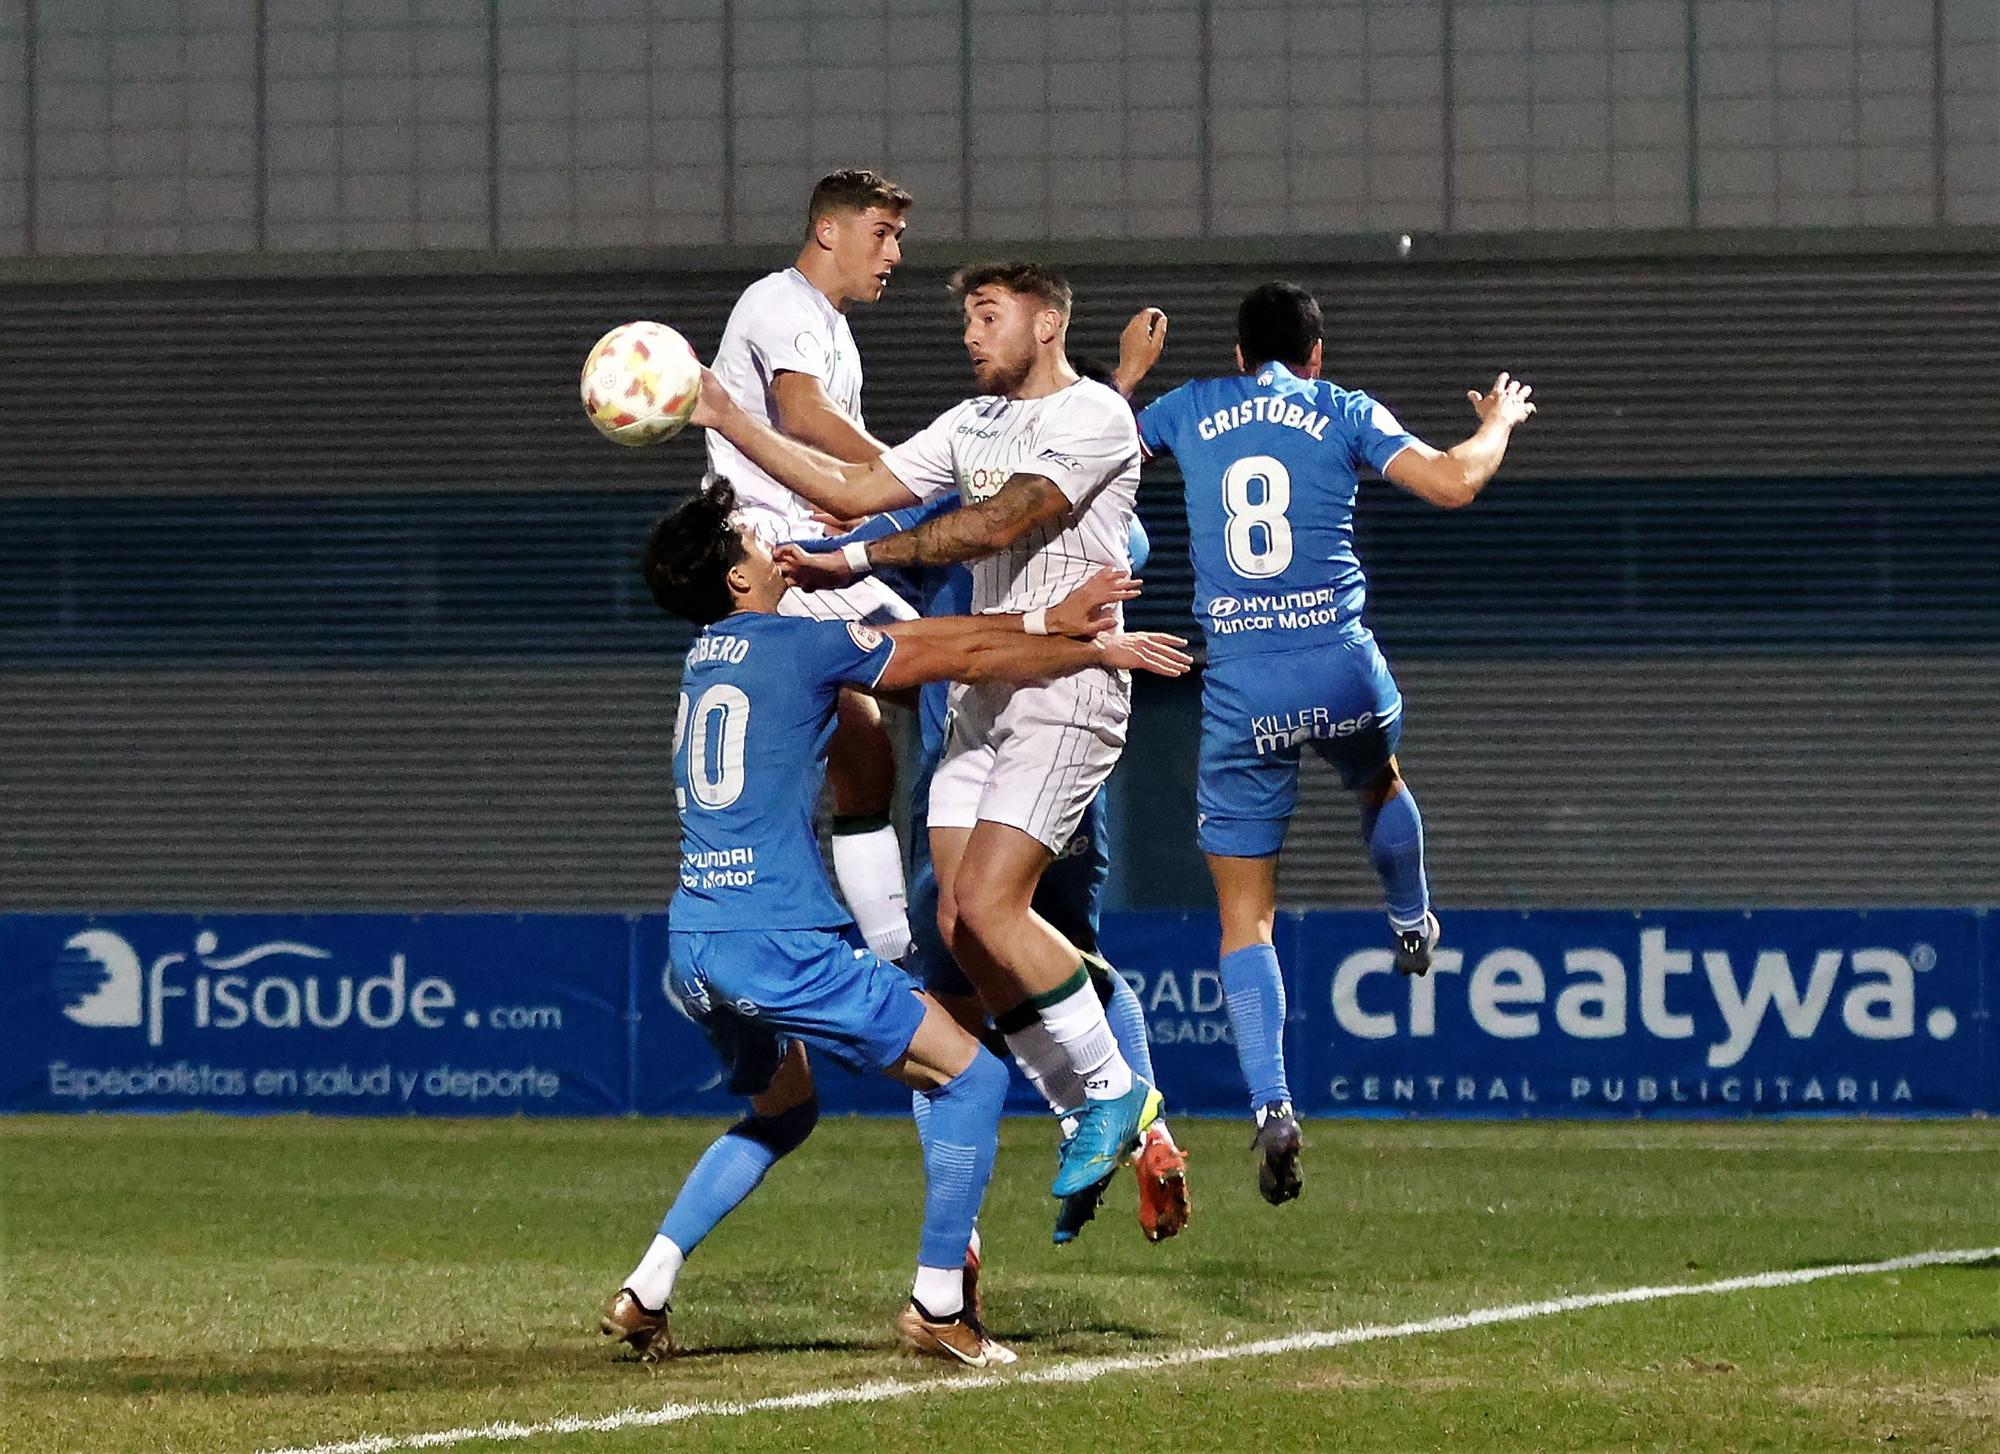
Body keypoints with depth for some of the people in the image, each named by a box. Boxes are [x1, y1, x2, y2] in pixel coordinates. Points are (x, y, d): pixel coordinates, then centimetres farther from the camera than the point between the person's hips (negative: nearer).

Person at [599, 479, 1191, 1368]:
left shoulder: (707, 656, 17)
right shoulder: (800, 647, -7)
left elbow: (903, 637, 20)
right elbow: (970, 661, 3)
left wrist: (1048, 621, 23)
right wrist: (1097, 652, 17)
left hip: (692, 949, 8)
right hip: (778, 944, -8)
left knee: (782, 1114, 29)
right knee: (969, 1077, 4)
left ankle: (645, 1293, 18)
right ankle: (938, 1306, 4)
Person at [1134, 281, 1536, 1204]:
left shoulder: (1190, 409, 9)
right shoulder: (1345, 413, 4)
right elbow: (1454, 482, -4)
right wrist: (1498, 422, 17)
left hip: (1239, 689, 0)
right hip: (1341, 669, 0)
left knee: (1244, 921, 3)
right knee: (1379, 784, 38)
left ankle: (1271, 1105, -13)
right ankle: (1411, 928, 59)